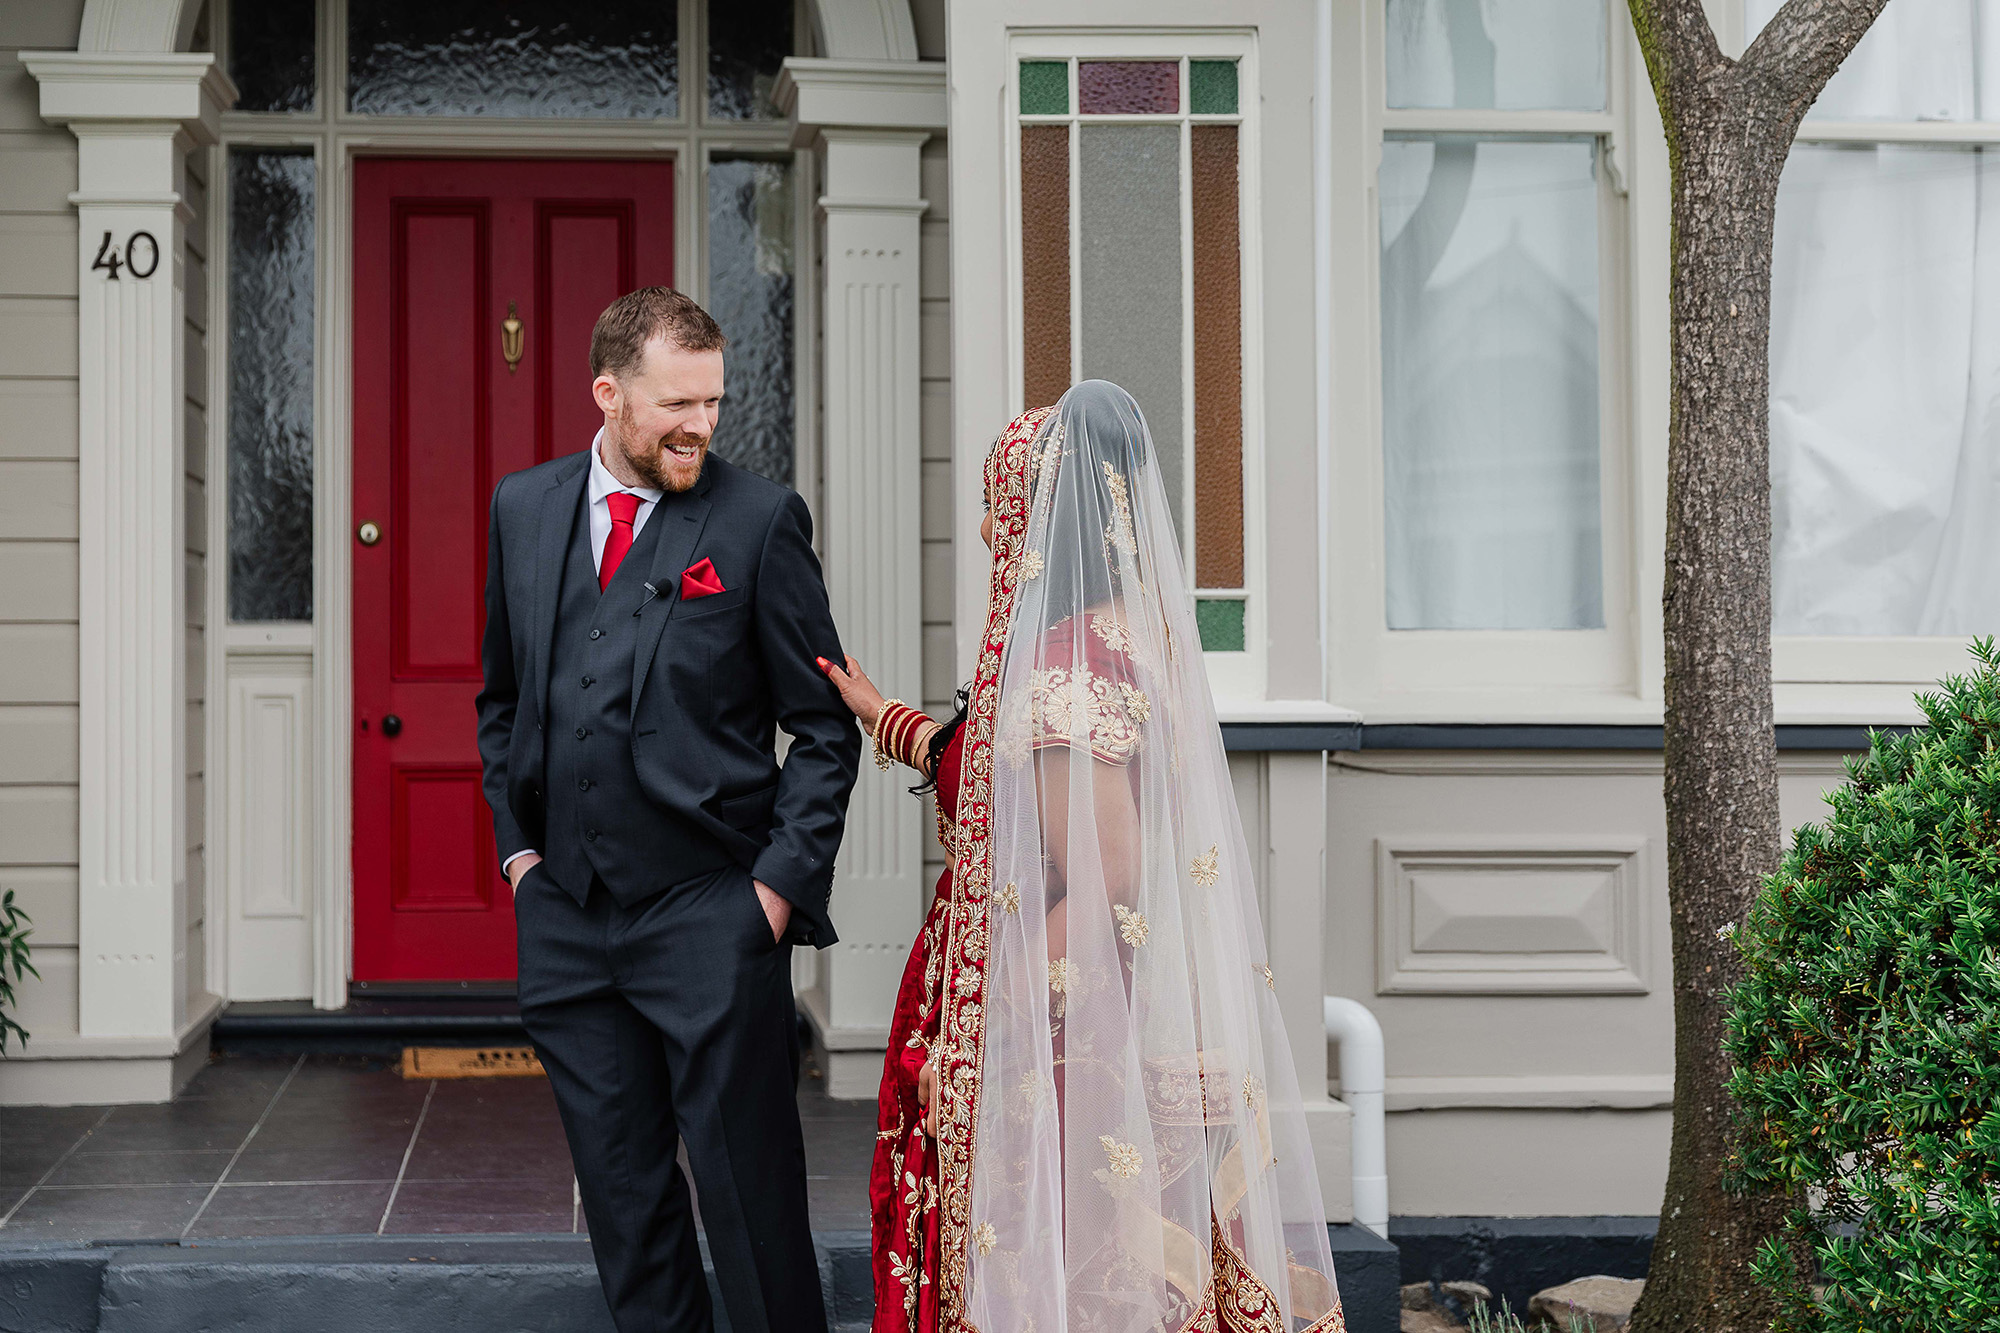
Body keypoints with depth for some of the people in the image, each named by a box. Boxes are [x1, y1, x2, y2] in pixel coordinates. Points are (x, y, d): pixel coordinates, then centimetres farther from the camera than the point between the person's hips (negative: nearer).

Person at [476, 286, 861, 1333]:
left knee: (751, 1198, -1)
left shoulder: (760, 519, -4)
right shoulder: (524, 508, 9)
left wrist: (781, 883, -8)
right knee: (621, 1197, 12)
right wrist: (517, 845, 10)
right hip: (565, 916, 4)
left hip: (711, 915, -4)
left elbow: (824, 728, -1)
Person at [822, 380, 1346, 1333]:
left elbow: (1105, 887, -24)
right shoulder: (1134, 631, 9)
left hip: (1057, 1053, -9)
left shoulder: (1066, 666, -21)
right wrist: (881, 715, 30)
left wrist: (962, 1044, -17)